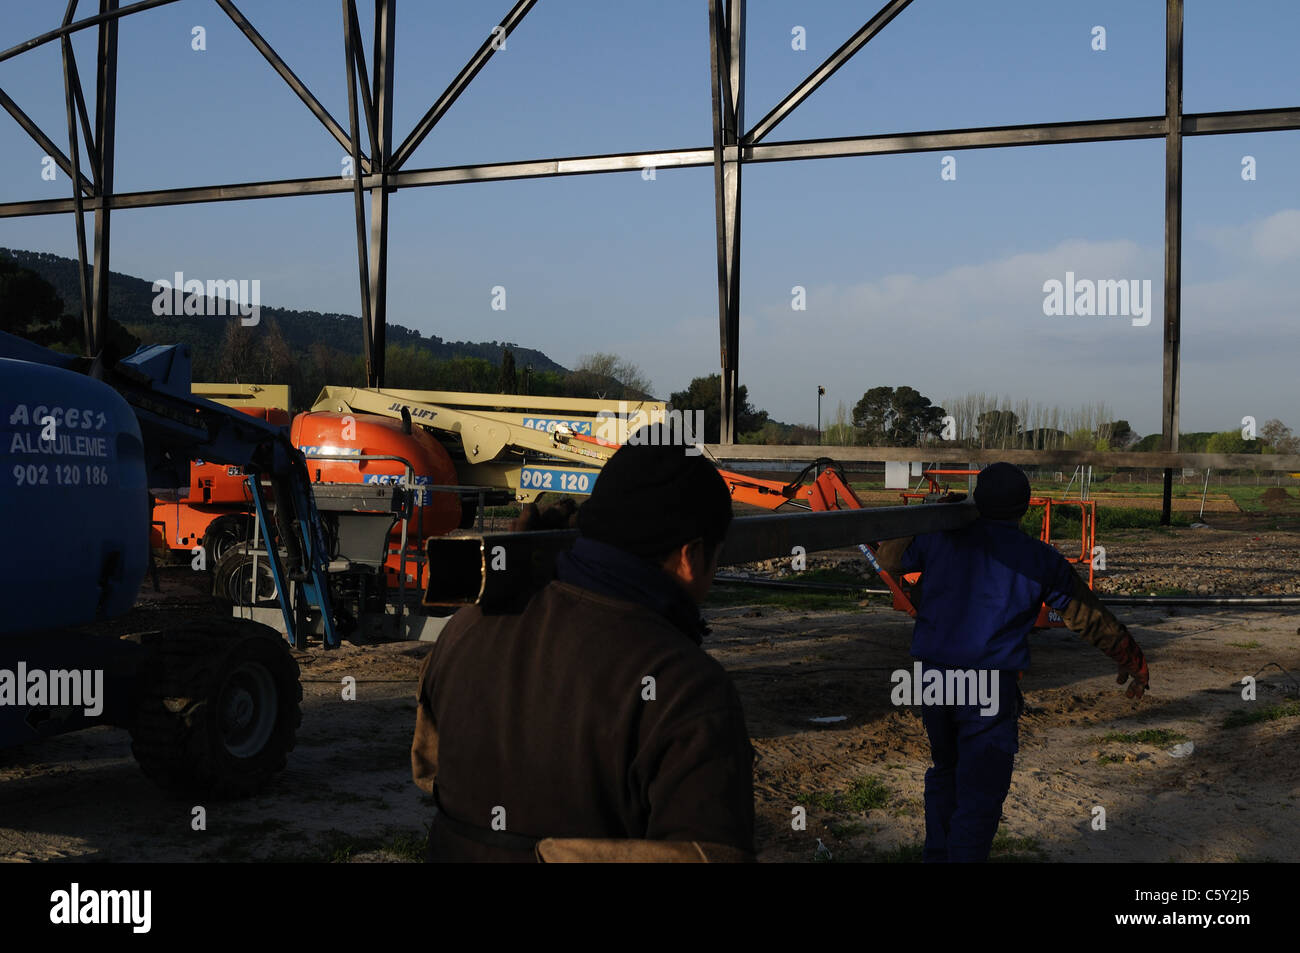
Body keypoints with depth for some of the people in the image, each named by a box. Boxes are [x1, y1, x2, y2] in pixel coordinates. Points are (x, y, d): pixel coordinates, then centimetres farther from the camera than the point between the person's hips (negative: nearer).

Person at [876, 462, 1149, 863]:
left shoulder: (942, 539, 4)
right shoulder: (1039, 559, 1)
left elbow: (889, 557, 23)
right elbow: (1092, 617, 9)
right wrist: (1133, 660, 24)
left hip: (932, 676, 4)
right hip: (990, 690, -4)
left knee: (946, 770, 25)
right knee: (980, 794, 2)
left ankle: (937, 856, 34)